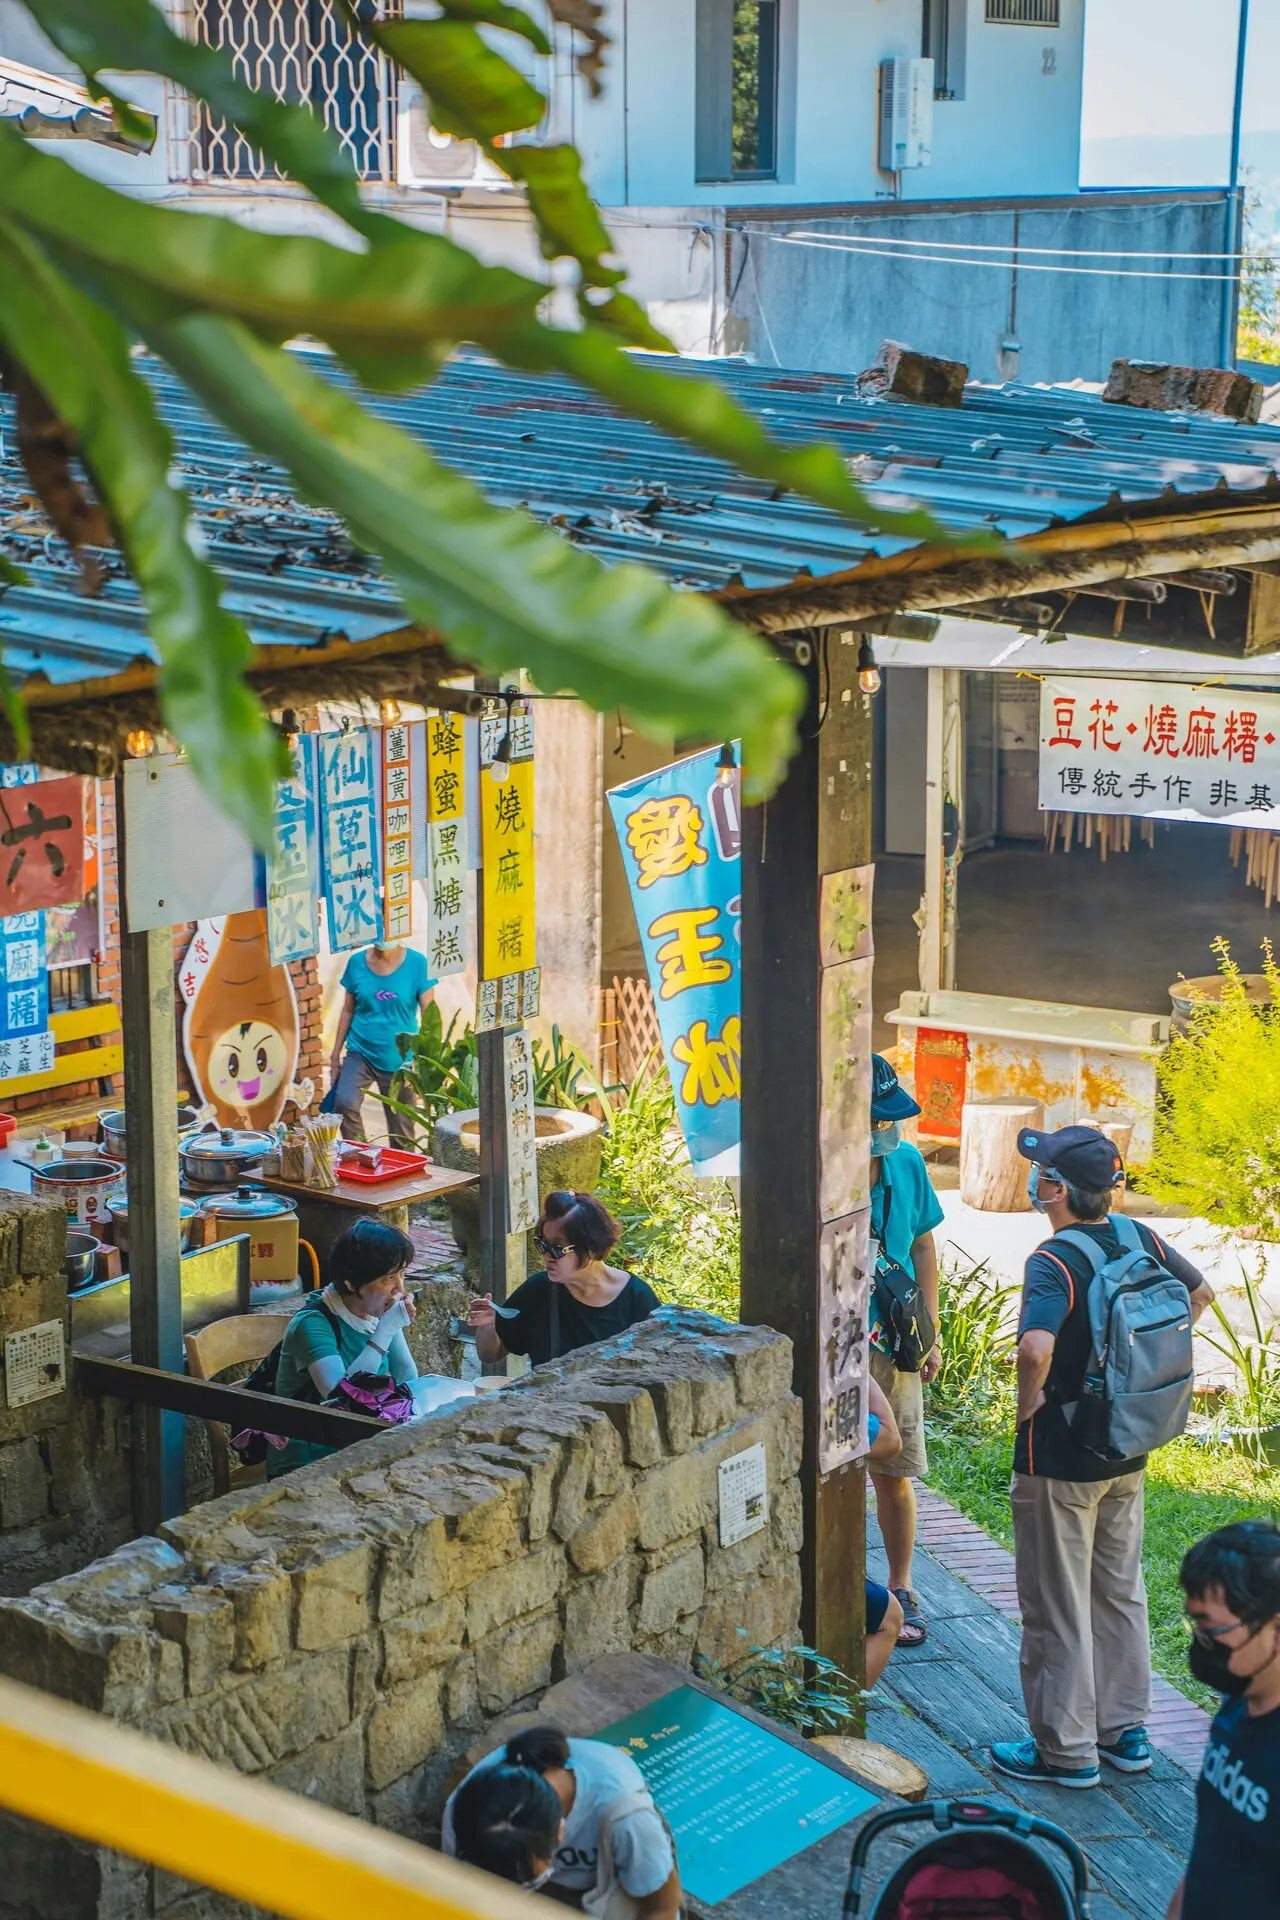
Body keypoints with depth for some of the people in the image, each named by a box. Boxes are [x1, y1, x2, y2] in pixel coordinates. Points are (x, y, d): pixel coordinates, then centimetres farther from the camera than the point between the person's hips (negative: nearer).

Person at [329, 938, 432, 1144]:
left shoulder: (417, 963, -8)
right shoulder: (357, 963, -2)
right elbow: (348, 1010, 7)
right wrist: (335, 1055, 8)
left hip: (399, 1060, -1)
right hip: (360, 1053, 1)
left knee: (401, 1129, 5)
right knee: (344, 1102, -24)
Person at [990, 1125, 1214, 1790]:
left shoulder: (1055, 1261, -24)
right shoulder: (1141, 1241, -2)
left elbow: (1036, 1347, -41)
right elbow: (1199, 1292, 16)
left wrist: (1028, 1403, -21)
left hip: (1060, 1460, -7)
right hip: (1127, 1455, 7)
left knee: (1057, 1608, 6)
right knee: (1121, 1592, 20)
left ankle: (1066, 1750, 16)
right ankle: (1126, 1731, 29)